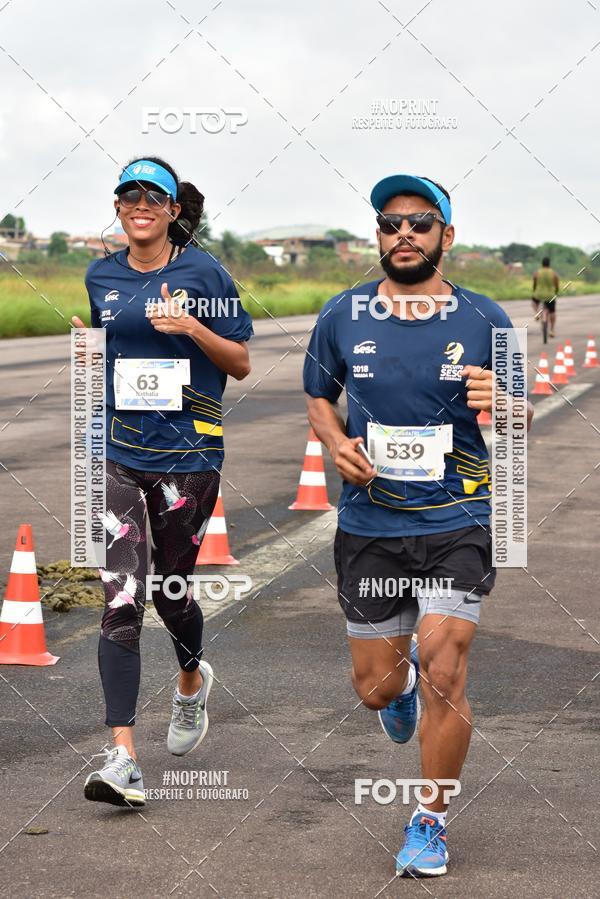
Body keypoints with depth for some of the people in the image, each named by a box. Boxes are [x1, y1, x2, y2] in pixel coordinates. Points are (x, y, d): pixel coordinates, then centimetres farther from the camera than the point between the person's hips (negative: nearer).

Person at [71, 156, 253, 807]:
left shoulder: (203, 273, -2)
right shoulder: (101, 277, 9)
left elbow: (241, 364, -1)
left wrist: (193, 327, -15)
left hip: (188, 453, -2)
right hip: (117, 452, 2)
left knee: (171, 588, 11)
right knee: (119, 601, -10)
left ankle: (191, 679, 46)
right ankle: (123, 757, -12)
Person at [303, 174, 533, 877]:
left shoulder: (485, 320, -2)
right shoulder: (342, 317, 1)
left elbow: (522, 421, 7)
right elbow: (319, 396, 16)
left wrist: (502, 404, -17)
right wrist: (337, 445, -6)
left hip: (457, 524, -2)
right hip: (369, 527, 2)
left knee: (443, 675, -13)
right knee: (374, 685, 9)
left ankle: (430, 822, 8)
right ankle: (400, 679, 49)